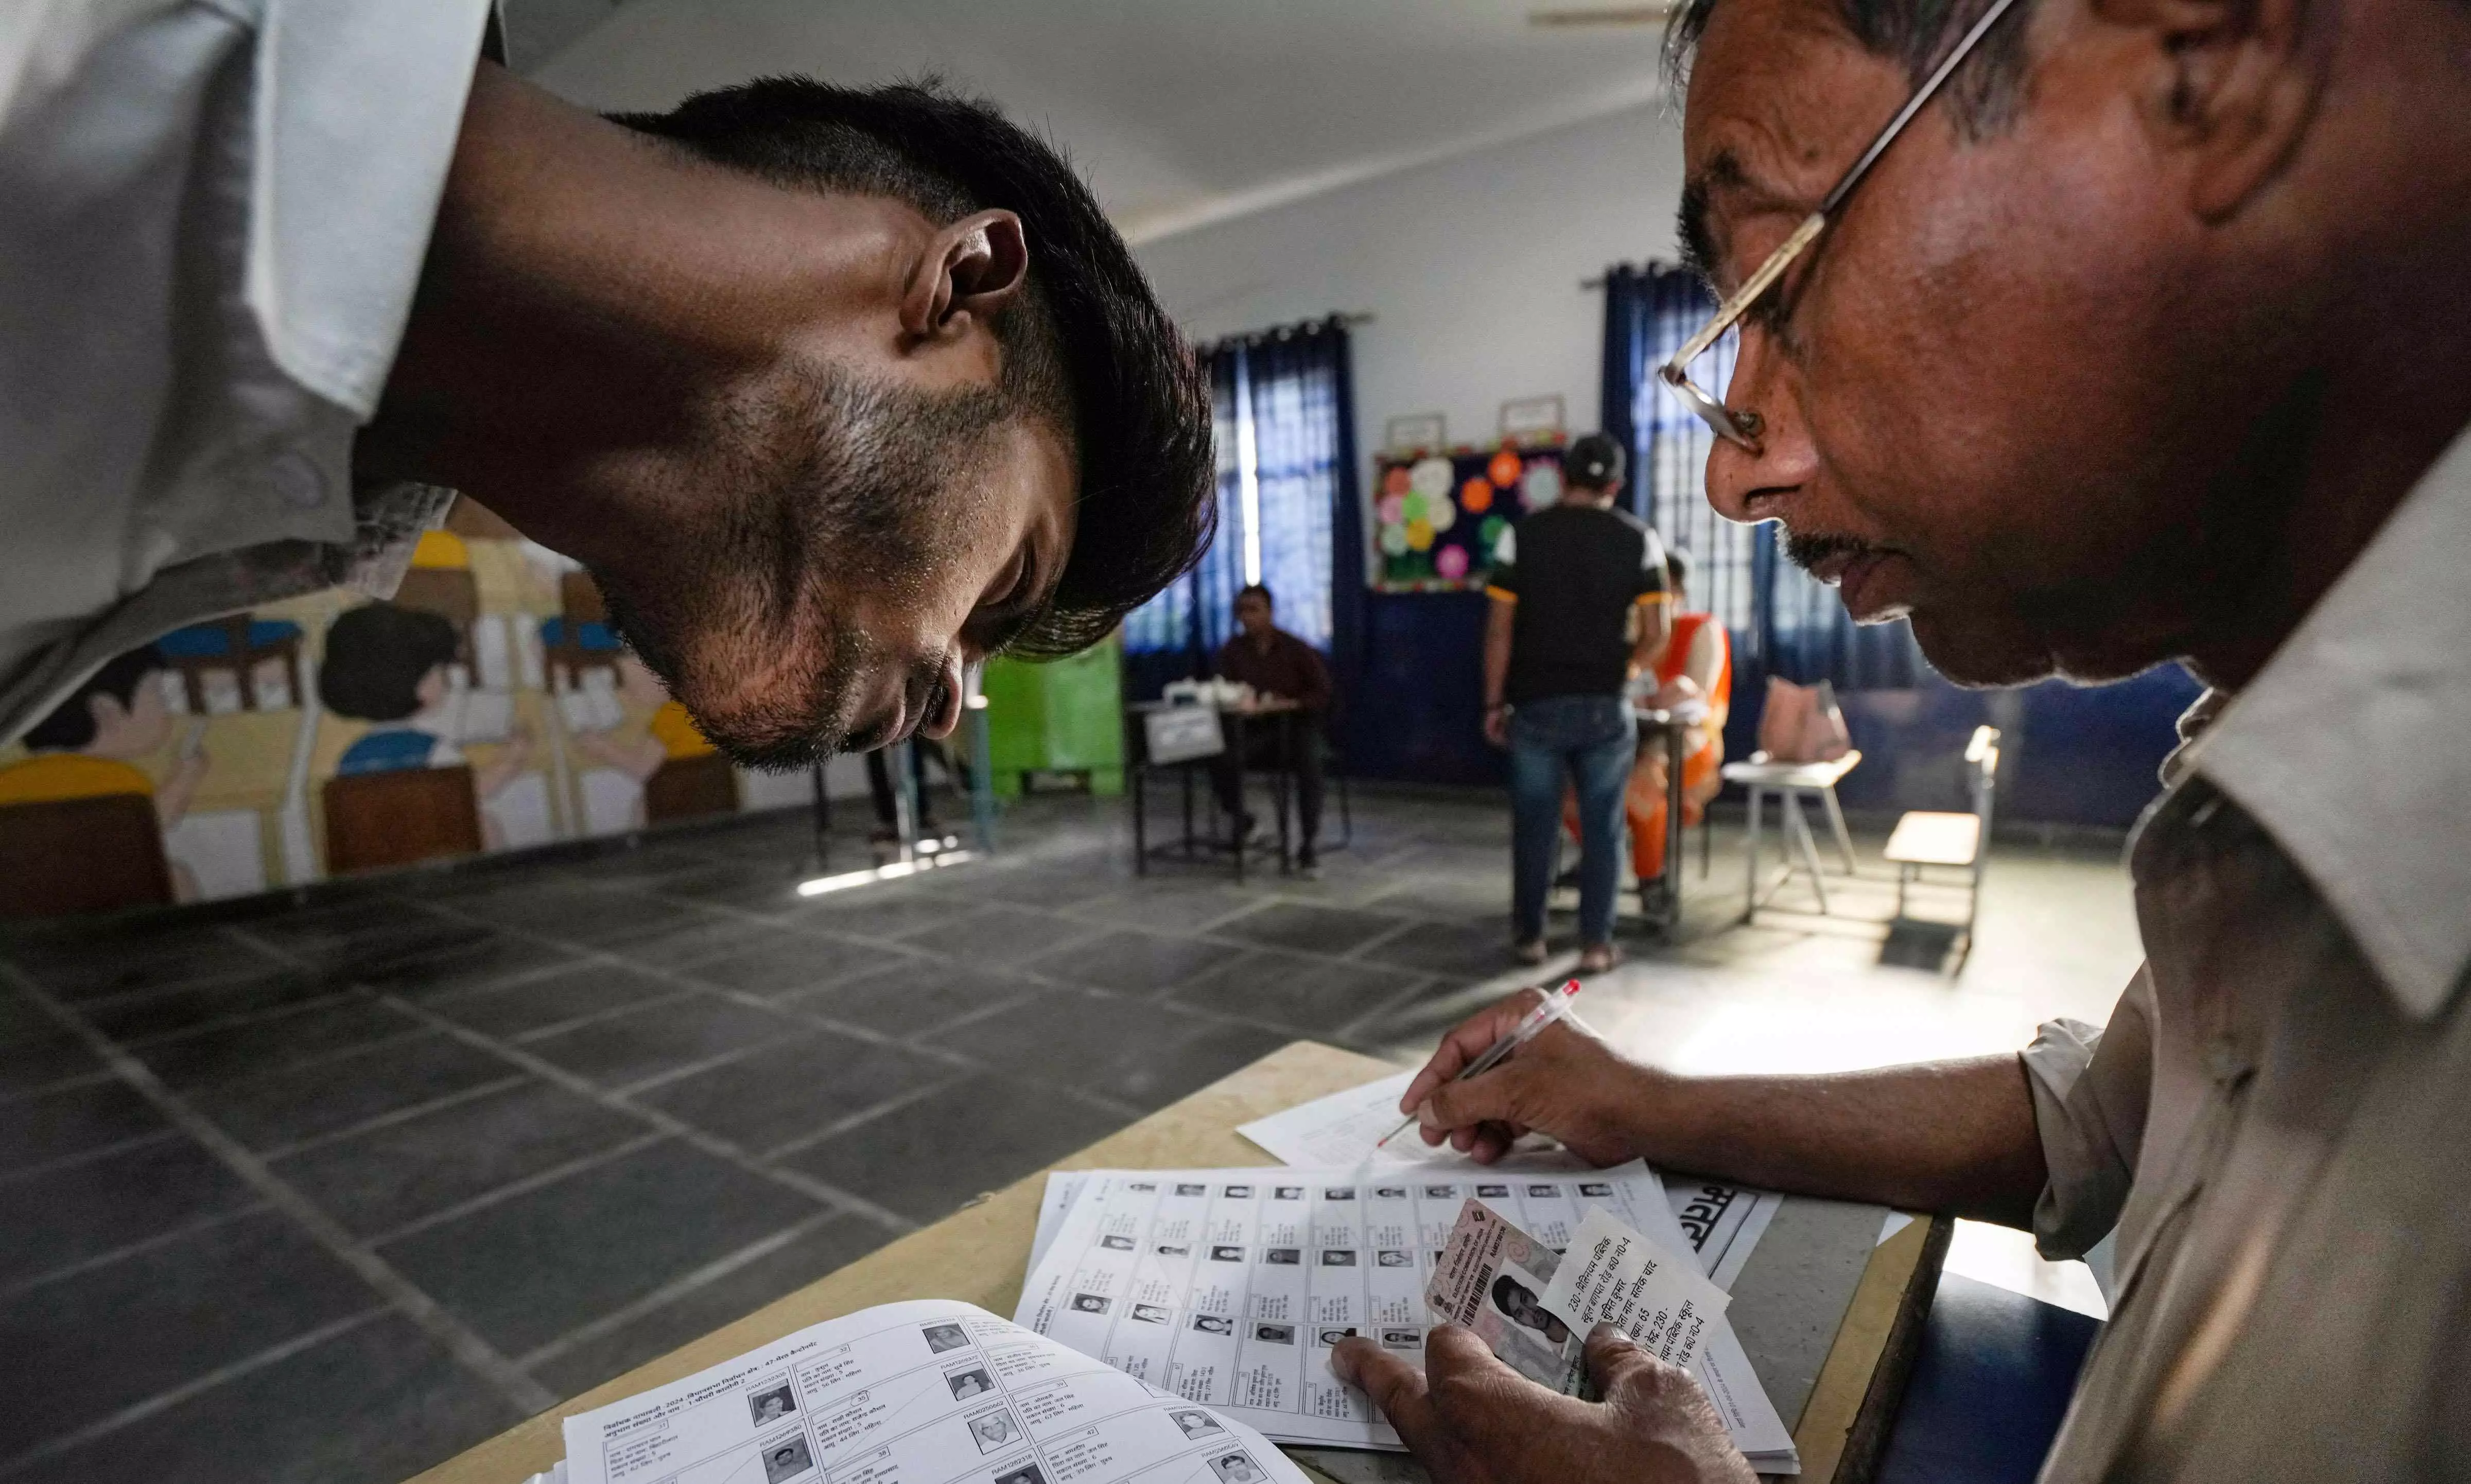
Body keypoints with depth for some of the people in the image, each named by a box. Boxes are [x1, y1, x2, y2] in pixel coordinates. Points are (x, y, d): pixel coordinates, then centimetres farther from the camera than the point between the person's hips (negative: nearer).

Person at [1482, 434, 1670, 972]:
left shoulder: (1521, 535, -2)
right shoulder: (1640, 541, 1)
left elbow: (1499, 629, -5)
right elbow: (1655, 638, -3)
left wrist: (1494, 703, 2)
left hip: (1536, 705, 0)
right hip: (1605, 708, 0)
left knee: (1533, 826, 10)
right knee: (1601, 828, 9)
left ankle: (1529, 936, 20)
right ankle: (1595, 943, 13)